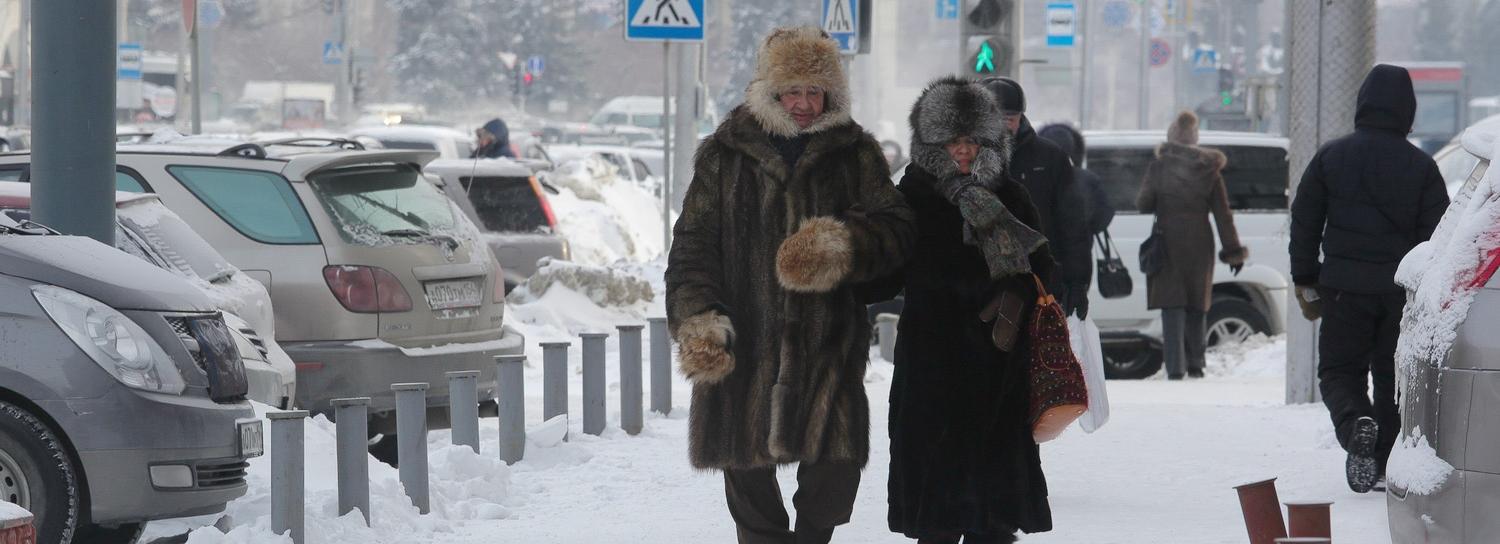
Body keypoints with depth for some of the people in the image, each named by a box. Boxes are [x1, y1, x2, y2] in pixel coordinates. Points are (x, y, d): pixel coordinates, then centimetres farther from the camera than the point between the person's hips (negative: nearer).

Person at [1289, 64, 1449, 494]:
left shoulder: (1331, 157, 1)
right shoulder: (1422, 167, -1)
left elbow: (1304, 224, 3)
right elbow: (1436, 234, -1)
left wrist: (1306, 283, 11)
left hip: (1345, 288, -1)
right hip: (1402, 291, 1)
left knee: (1339, 370, 7)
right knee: (1393, 377, 13)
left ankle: (1356, 423, -23)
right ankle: (1387, 464, 12)